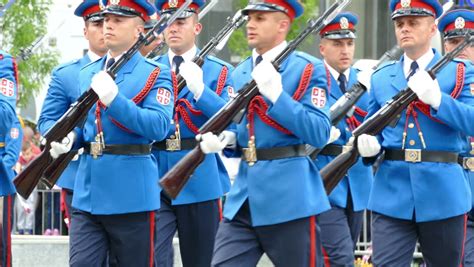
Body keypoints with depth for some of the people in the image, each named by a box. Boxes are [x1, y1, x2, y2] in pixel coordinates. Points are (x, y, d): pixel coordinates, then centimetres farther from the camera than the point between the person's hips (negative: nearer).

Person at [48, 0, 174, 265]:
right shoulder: (88, 73, 15)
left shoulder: (155, 74, -3)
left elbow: (159, 126, -17)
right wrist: (69, 138, 0)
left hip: (131, 194, -5)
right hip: (87, 192, 5)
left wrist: (113, 98, -25)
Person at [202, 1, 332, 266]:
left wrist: (276, 94, -21)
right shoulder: (240, 73, 14)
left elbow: (319, 134, -15)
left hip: (289, 195, -6)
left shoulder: (308, 69, -5)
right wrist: (225, 140, -1)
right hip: (244, 193, 6)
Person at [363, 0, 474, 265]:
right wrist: (369, 145, -7)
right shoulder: (381, 77, 13)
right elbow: (371, 130, 16)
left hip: (443, 192, -1)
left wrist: (437, 99, -23)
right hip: (391, 192, 1)